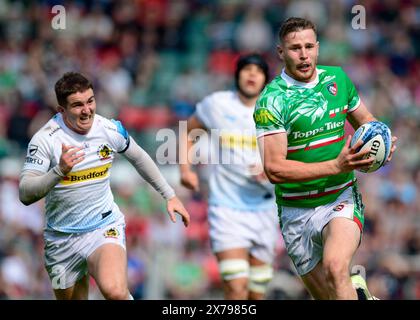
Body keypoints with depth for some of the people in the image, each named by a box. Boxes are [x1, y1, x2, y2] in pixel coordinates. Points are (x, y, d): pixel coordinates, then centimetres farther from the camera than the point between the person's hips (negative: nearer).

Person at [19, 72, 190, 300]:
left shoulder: (111, 130, -6)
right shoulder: (45, 139, -15)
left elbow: (139, 158, 16)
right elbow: (25, 194, -22)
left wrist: (169, 195, 19)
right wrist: (59, 170, -37)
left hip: (105, 227, -1)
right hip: (62, 237, 1)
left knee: (114, 291, -31)